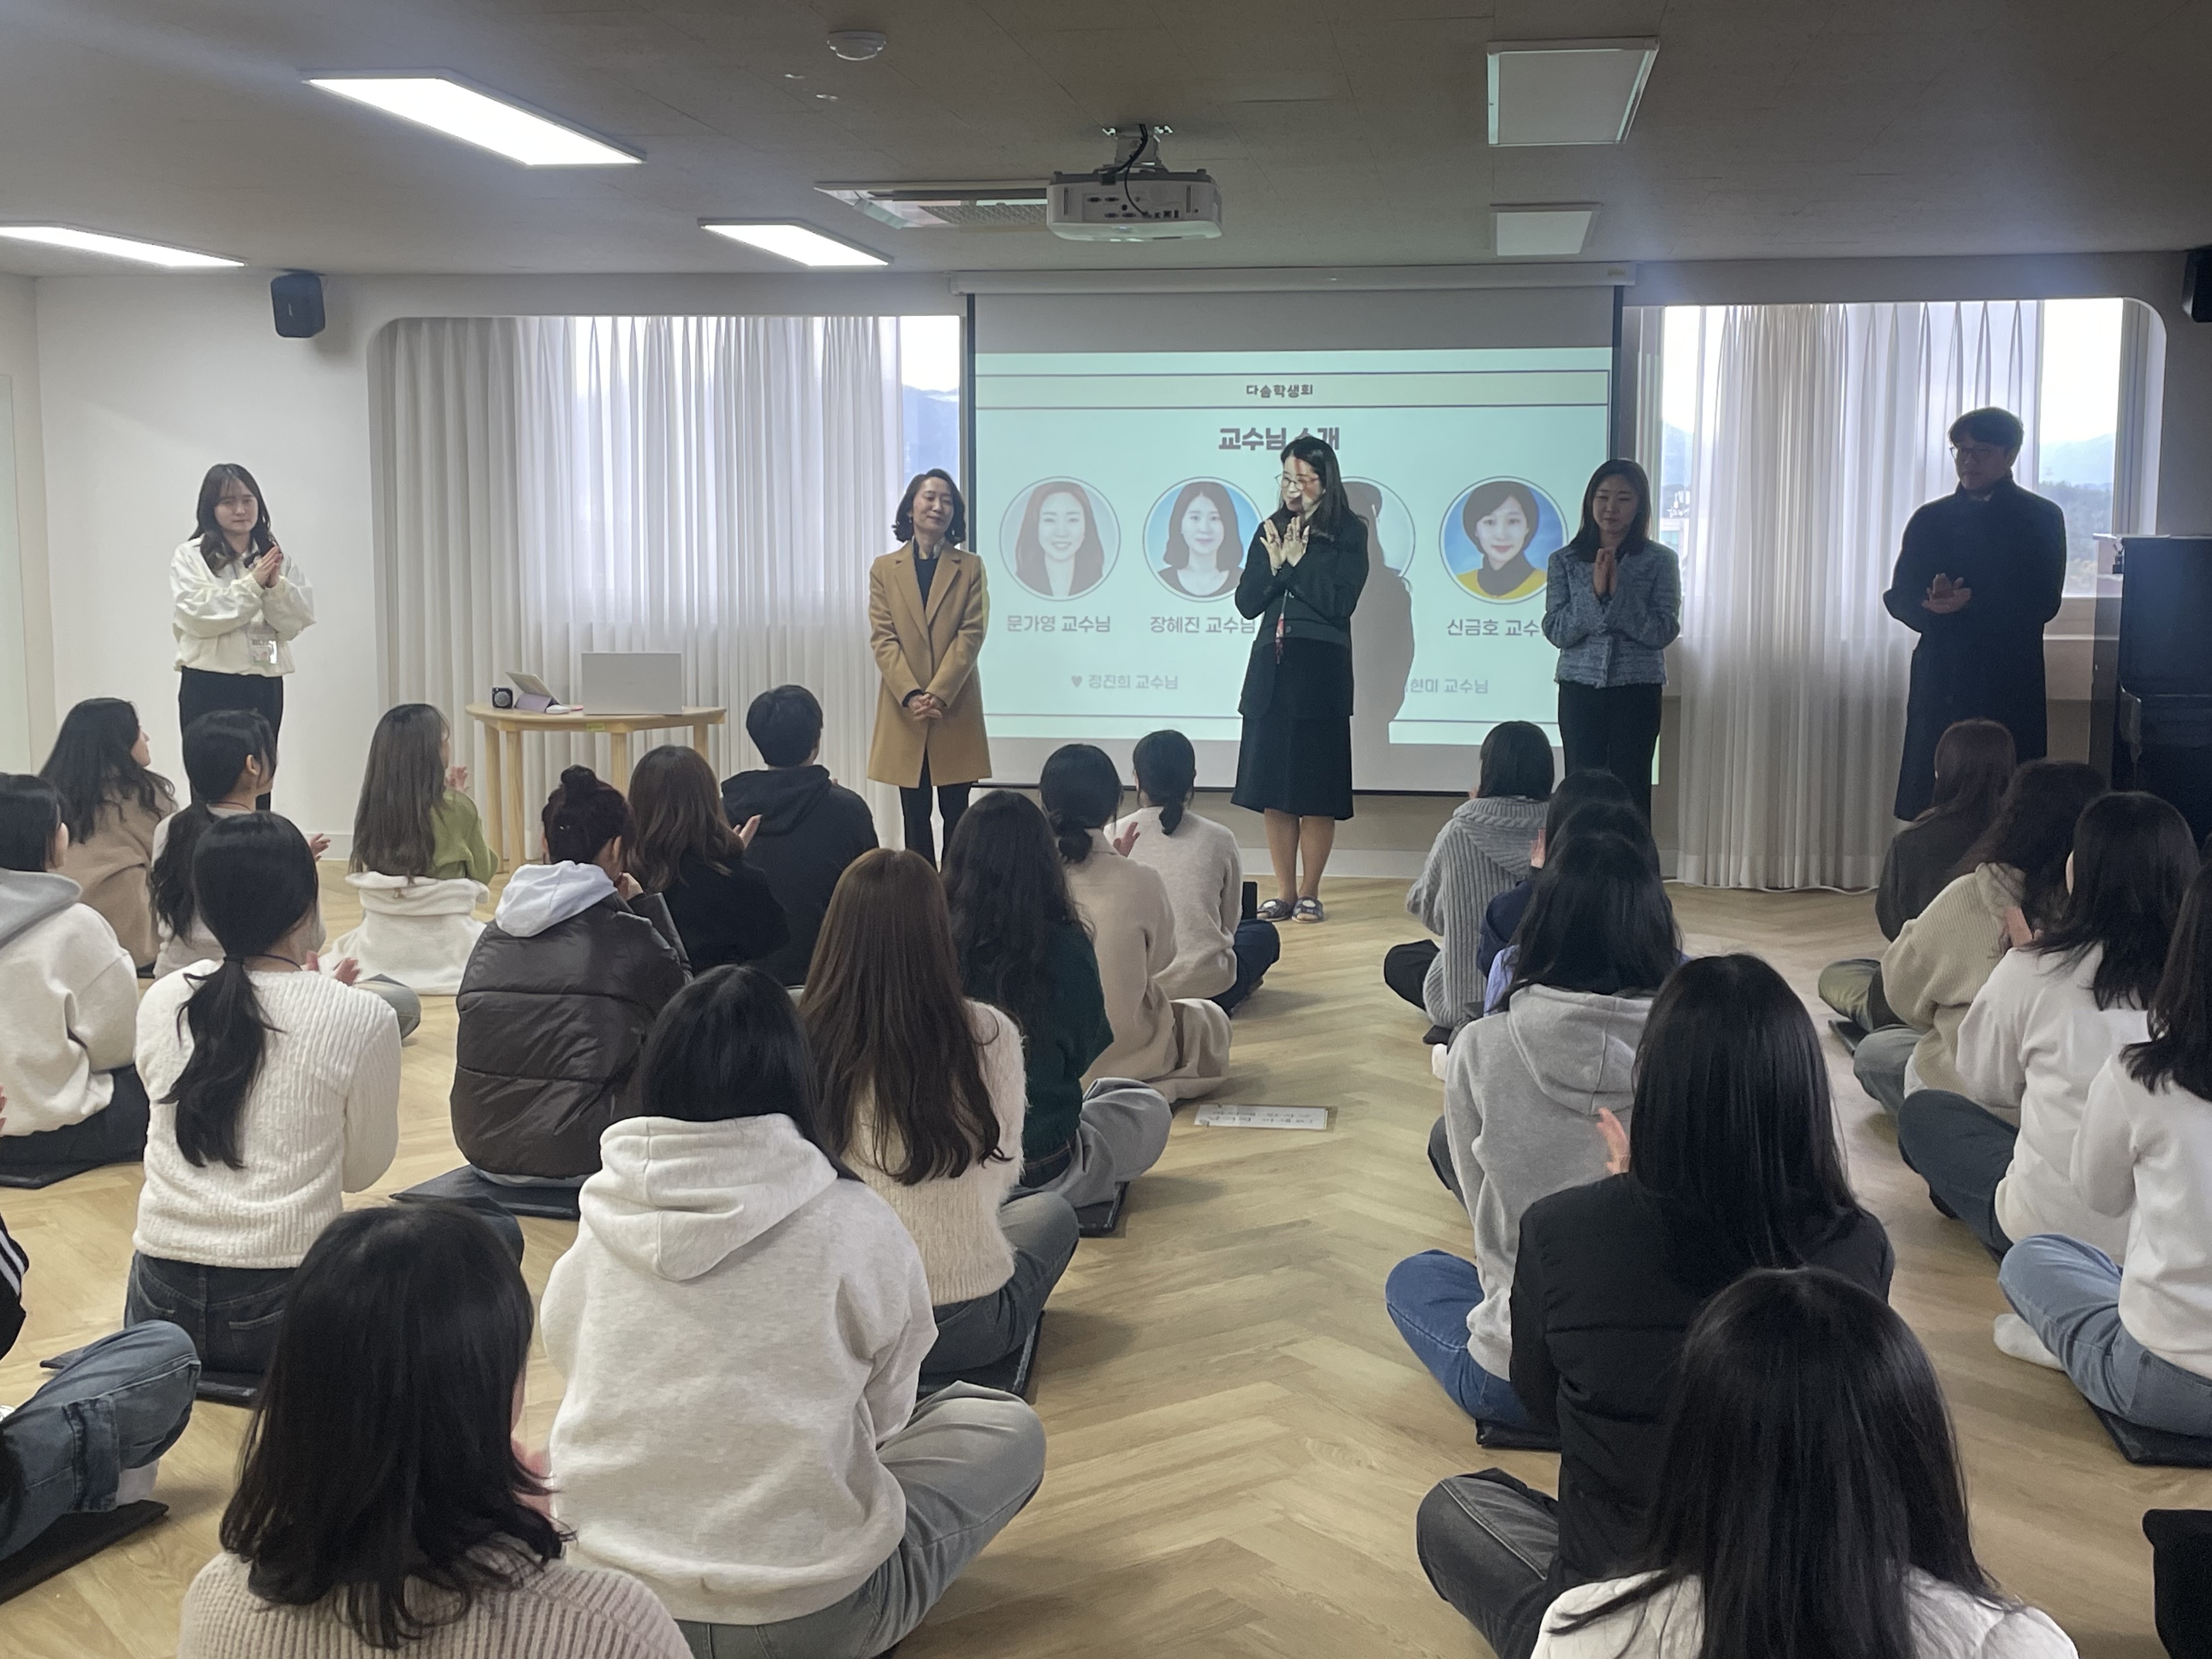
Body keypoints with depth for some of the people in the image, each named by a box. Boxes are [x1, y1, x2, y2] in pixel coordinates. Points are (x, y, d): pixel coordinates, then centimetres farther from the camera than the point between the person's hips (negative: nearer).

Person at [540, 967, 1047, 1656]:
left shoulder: (596, 1228, -5)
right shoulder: (855, 1226, -14)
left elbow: (598, 1397, 9)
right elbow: (881, 1415, 2)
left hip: (601, 1596, 4)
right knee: (1009, 1429, 16)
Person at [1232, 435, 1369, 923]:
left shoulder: (1349, 533, -1)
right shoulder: (1270, 530, 11)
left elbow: (1340, 602, -11)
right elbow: (1246, 603, 6)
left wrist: (1297, 562, -10)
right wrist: (1275, 564, -8)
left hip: (1321, 670, -4)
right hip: (1270, 666, 4)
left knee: (1316, 788, -2)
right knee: (1271, 783, 4)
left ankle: (1310, 892, 8)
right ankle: (1284, 892, 12)